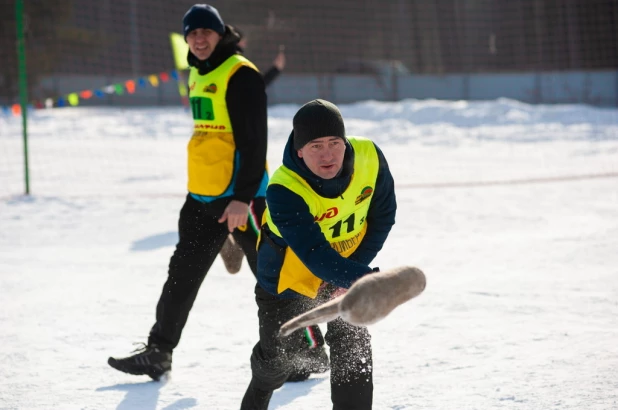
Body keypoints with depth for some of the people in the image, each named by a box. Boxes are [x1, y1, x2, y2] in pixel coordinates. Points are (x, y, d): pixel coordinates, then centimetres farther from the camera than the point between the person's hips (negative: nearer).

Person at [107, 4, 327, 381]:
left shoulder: (240, 74, -13)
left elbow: (253, 140, -18)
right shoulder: (198, 75, 14)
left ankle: (312, 351, 9)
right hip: (202, 195, 9)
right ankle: (158, 353, 19)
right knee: (183, 275, 12)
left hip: (241, 195, -9)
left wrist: (243, 196, -23)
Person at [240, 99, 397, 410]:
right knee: (279, 353, 10)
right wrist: (362, 279, -58)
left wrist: (356, 265, -16)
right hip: (288, 272, -3)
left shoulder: (369, 158, -25)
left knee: (352, 344, -6)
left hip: (347, 266, 3)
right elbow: (314, 254, -44)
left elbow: (383, 216, -9)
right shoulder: (283, 191, -39)